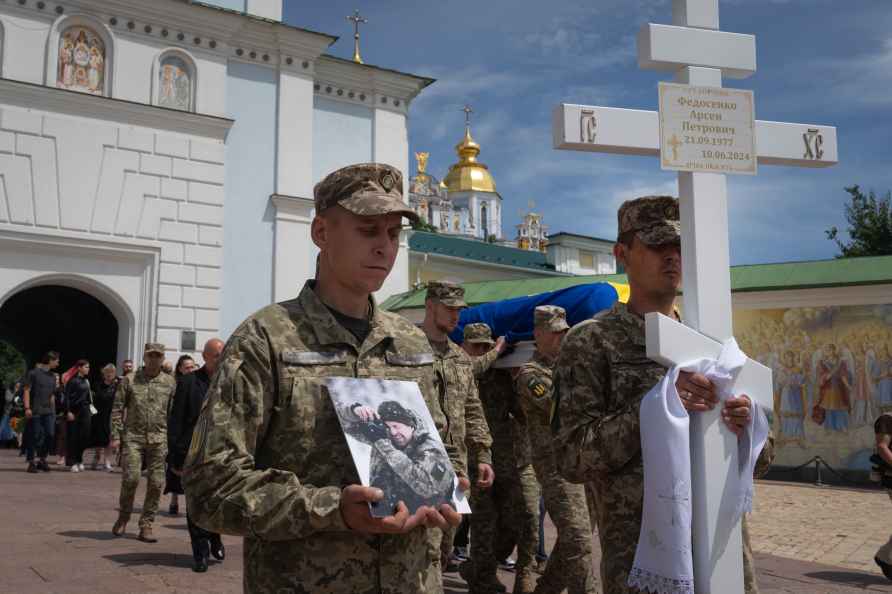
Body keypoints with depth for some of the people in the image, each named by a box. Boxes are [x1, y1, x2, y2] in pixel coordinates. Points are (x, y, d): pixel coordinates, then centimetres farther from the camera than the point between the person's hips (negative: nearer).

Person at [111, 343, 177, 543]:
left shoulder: (170, 382, 7)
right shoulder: (130, 380, 4)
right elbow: (118, 407, 5)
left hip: (159, 439, 1)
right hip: (133, 437, -1)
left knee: (156, 483, 1)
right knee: (130, 478, -11)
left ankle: (146, 525, 12)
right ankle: (124, 516, 16)